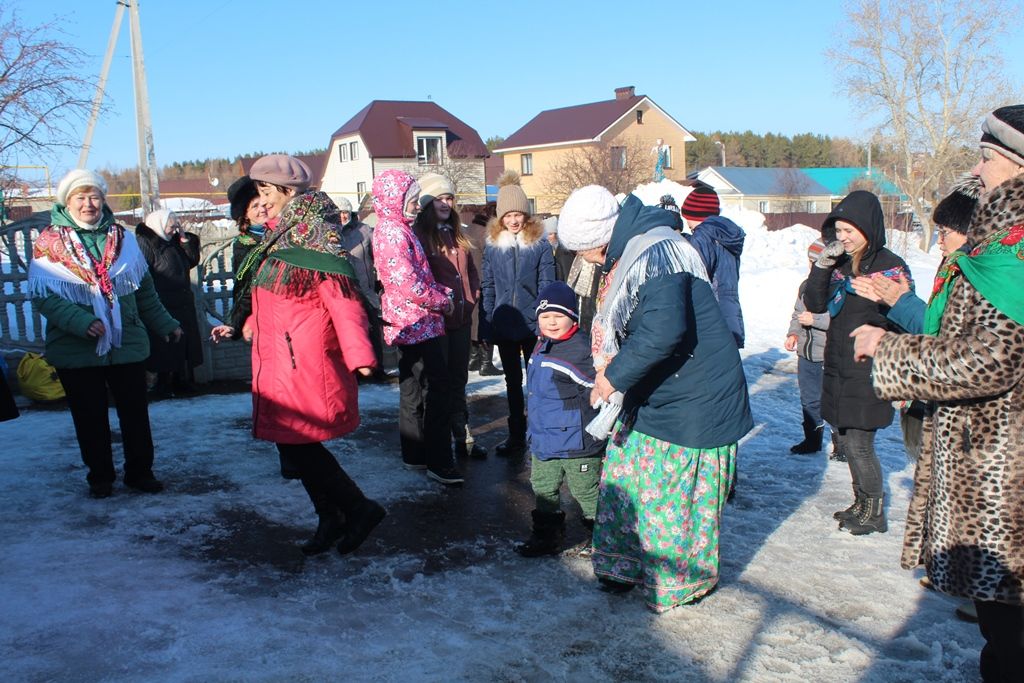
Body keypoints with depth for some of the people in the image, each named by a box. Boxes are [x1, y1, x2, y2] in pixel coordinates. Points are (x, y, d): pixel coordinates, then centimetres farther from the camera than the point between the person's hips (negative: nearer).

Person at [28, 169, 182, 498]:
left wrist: (165, 323, 18)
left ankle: (140, 471, 21)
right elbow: (43, 295, -11)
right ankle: (100, 477, 23)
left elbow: (145, 290, 17)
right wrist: (81, 322, -24)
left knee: (135, 412, 6)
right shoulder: (48, 243, -2)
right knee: (90, 418, 8)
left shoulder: (122, 237, 8)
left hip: (127, 344, 2)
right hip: (76, 347, -2)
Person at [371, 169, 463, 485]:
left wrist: (442, 292, 5)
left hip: (409, 325, 10)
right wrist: (442, 301, -10)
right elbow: (409, 284, -24)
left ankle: (415, 455, 27)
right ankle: (439, 462, 0)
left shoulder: (395, 229, 15)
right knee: (438, 392, -6)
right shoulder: (394, 233, -17)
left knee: (413, 393, 17)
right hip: (419, 325, -10)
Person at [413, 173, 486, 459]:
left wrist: (473, 297, 8)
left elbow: (471, 270, 21)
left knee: (458, 381, 14)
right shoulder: (418, 234, -9)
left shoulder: (456, 233, 15)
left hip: (461, 319, 7)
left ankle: (462, 437, 23)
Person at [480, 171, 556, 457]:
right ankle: (516, 436, 24)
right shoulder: (492, 245, 3)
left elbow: (547, 286, -5)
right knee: (513, 382, 13)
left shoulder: (540, 244, -5)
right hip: (504, 325, 3)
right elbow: (488, 287, 5)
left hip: (533, 325, -3)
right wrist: (488, 323, -1)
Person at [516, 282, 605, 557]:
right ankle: (547, 537, 34)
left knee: (587, 492, 7)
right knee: (543, 490, 18)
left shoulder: (581, 351, -22)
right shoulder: (541, 349, 7)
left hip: (577, 444, -8)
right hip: (544, 442, 8)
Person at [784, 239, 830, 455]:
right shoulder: (806, 285, 10)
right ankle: (812, 440, 30)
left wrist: (815, 319, -21)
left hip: (831, 357, -7)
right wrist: (793, 333, 5)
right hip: (806, 355, 7)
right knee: (809, 400, 17)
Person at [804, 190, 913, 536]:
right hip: (837, 369, 7)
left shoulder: (891, 267, -10)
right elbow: (815, 305, 4)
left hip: (868, 374, -6)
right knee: (844, 439, 14)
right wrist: (822, 265, -9)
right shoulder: (840, 264, 7)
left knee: (859, 444, -2)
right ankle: (861, 503, 31)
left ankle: (874, 512, 17)